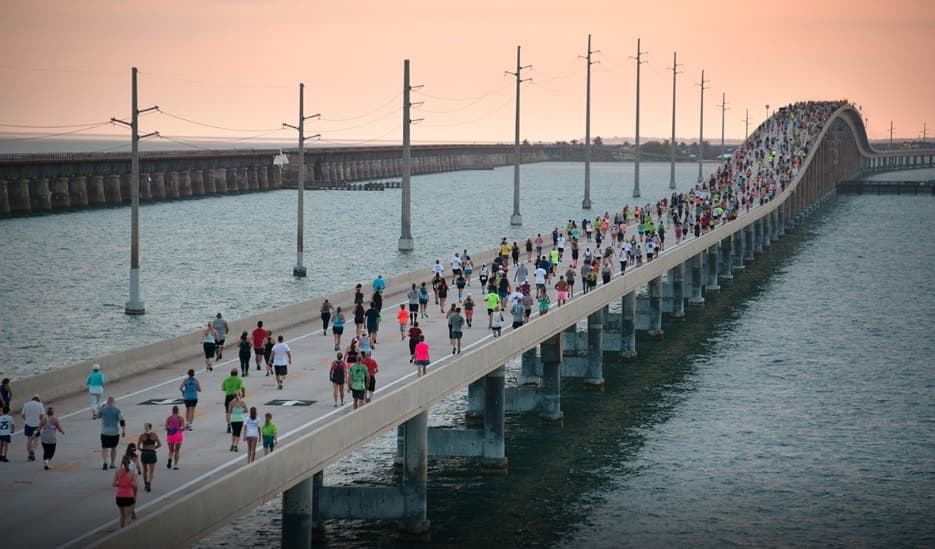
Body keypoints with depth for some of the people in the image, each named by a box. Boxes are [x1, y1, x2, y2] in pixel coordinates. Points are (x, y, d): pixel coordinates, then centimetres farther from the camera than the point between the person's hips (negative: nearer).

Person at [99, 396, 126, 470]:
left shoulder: (103, 409, -5)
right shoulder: (117, 410, -7)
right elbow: (122, 421, -11)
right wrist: (124, 431, -4)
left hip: (104, 432, -1)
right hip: (115, 432, 1)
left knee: (104, 448, 1)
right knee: (113, 448, 19)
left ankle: (105, 462, -22)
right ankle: (112, 463, 25)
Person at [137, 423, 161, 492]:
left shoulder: (142, 436, -2)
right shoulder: (154, 435, -1)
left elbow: (138, 446, -8)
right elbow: (160, 444, 2)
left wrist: (142, 449, 12)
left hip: (144, 453, 1)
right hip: (152, 453, -1)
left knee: (145, 470, 19)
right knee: (151, 471, -1)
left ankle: (145, 485, 27)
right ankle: (149, 483, -24)